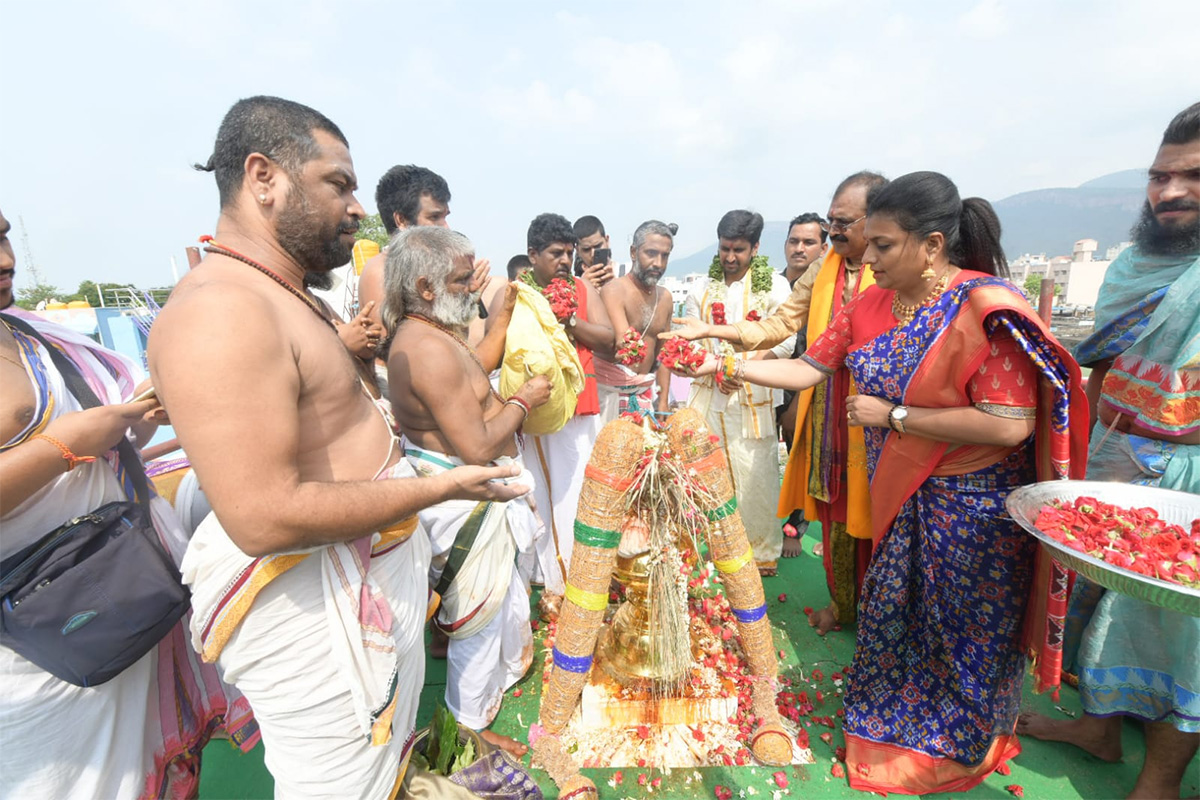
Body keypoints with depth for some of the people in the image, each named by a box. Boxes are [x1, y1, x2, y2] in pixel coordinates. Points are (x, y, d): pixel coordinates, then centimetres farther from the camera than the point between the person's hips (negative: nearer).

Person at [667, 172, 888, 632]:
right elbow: (778, 326, 5)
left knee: (871, 521, 9)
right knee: (834, 518, 16)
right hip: (826, 418, 4)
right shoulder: (823, 270, 8)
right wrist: (709, 331, -5)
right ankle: (842, 606, 39)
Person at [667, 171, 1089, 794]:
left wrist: (893, 415, -21)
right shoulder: (870, 305, -2)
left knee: (963, 626, 14)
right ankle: (889, 725, 48)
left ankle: (961, 748, 44)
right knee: (890, 611, 20)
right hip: (901, 495, 6)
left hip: (972, 505, -6)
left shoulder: (986, 309, -22)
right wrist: (726, 366, -7)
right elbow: (807, 369, 1)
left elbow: (1011, 426, -26)